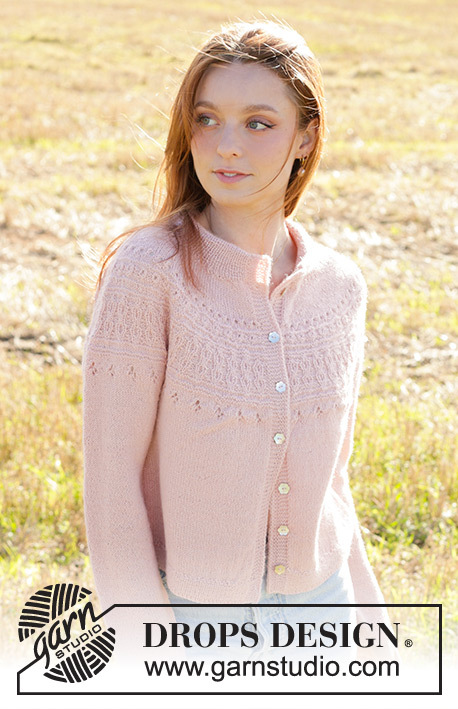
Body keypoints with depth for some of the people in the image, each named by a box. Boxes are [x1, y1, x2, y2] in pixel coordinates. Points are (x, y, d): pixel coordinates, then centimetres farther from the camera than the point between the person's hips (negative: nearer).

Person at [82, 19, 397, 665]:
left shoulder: (340, 286, -2)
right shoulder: (148, 270, -17)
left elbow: (329, 473, 9)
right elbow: (111, 473, -14)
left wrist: (366, 620, 11)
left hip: (315, 601, 4)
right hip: (184, 609, -4)